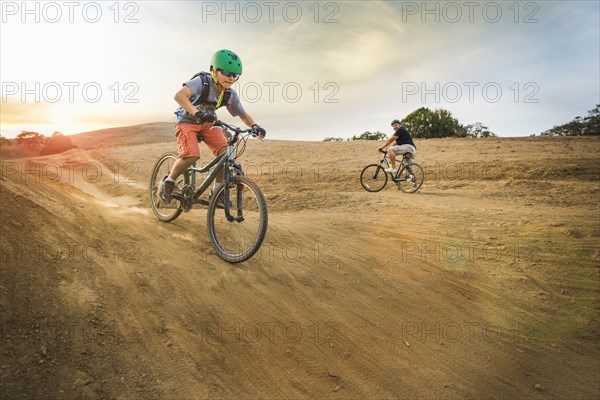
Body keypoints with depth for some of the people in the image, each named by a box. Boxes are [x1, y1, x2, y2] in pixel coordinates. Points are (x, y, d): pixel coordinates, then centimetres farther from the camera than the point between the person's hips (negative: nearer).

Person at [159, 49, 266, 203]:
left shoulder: (230, 94, -8)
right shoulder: (202, 81, -26)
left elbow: (243, 115, 4)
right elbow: (179, 95, -41)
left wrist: (255, 126, -17)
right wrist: (198, 114, -55)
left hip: (208, 123, 5)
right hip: (187, 121, -5)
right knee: (192, 155, -27)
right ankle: (168, 182, -1)